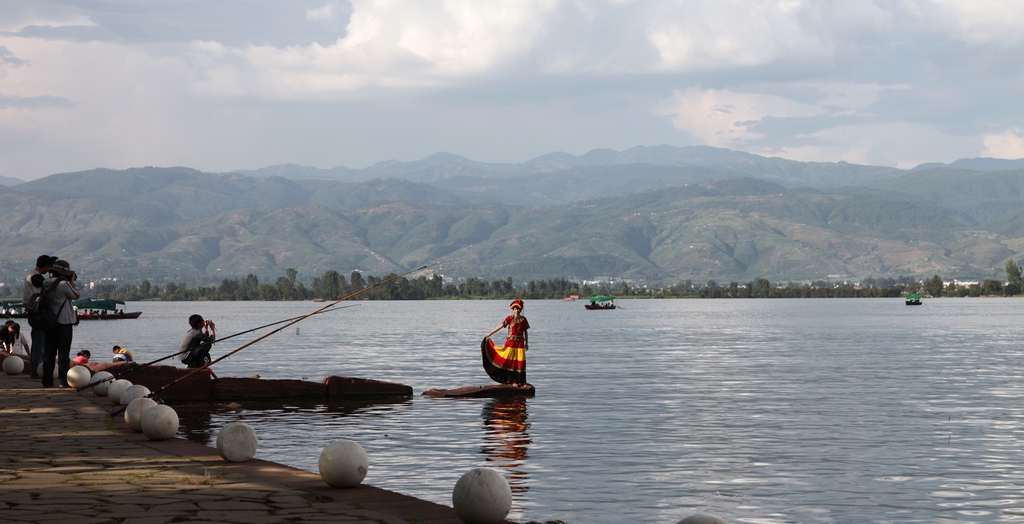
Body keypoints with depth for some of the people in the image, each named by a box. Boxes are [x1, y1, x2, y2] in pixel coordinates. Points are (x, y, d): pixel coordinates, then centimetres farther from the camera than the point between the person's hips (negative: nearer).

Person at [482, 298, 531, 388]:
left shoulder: (523, 319, 4)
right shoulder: (510, 318, -4)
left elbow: (526, 331, 10)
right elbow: (500, 326, -6)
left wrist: (527, 343, 9)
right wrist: (490, 333, -10)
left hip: (520, 343, 2)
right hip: (510, 342, -2)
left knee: (521, 362, 1)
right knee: (509, 361, 0)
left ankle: (521, 381, 9)